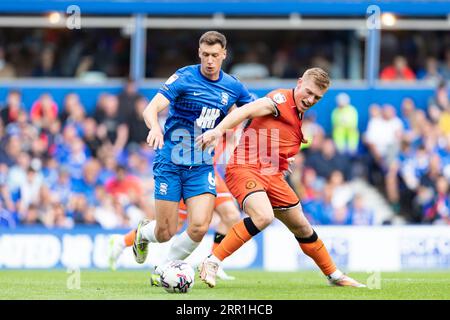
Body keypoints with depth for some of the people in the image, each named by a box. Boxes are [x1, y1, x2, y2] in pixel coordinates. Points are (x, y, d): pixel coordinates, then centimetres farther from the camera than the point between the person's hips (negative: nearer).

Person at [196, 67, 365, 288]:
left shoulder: (300, 117, 16)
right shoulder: (281, 100, -11)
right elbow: (246, 111, -26)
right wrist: (218, 130, -39)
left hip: (273, 176, 9)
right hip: (245, 168, -9)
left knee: (302, 227, 16)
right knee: (263, 216, -32)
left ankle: (335, 276, 32)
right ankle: (211, 263, -25)